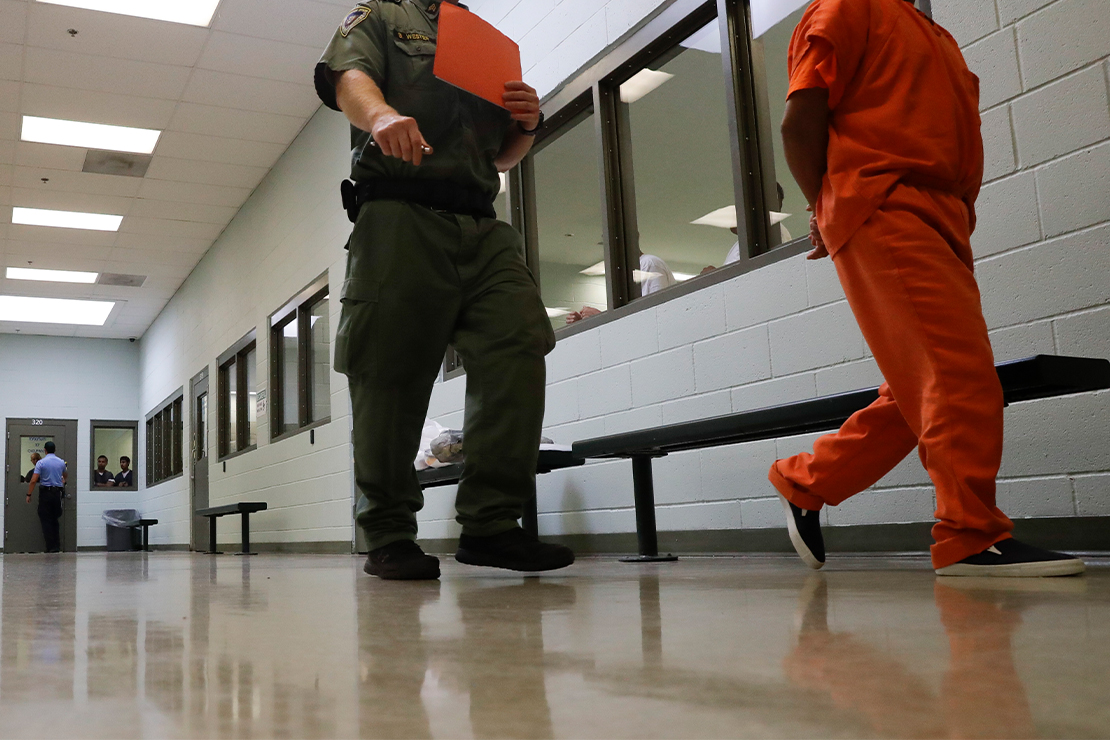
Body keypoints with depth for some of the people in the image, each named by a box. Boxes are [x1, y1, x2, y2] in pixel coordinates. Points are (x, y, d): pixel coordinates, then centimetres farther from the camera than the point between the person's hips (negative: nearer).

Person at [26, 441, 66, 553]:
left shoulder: (41, 463, -7)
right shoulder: (61, 462, 5)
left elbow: (34, 480, -13)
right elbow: (65, 476, 25)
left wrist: (29, 495, -5)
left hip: (45, 492, -4)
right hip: (58, 492, 4)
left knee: (46, 520, 2)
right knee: (55, 520, 14)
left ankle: (51, 547, -2)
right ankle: (57, 546, 9)